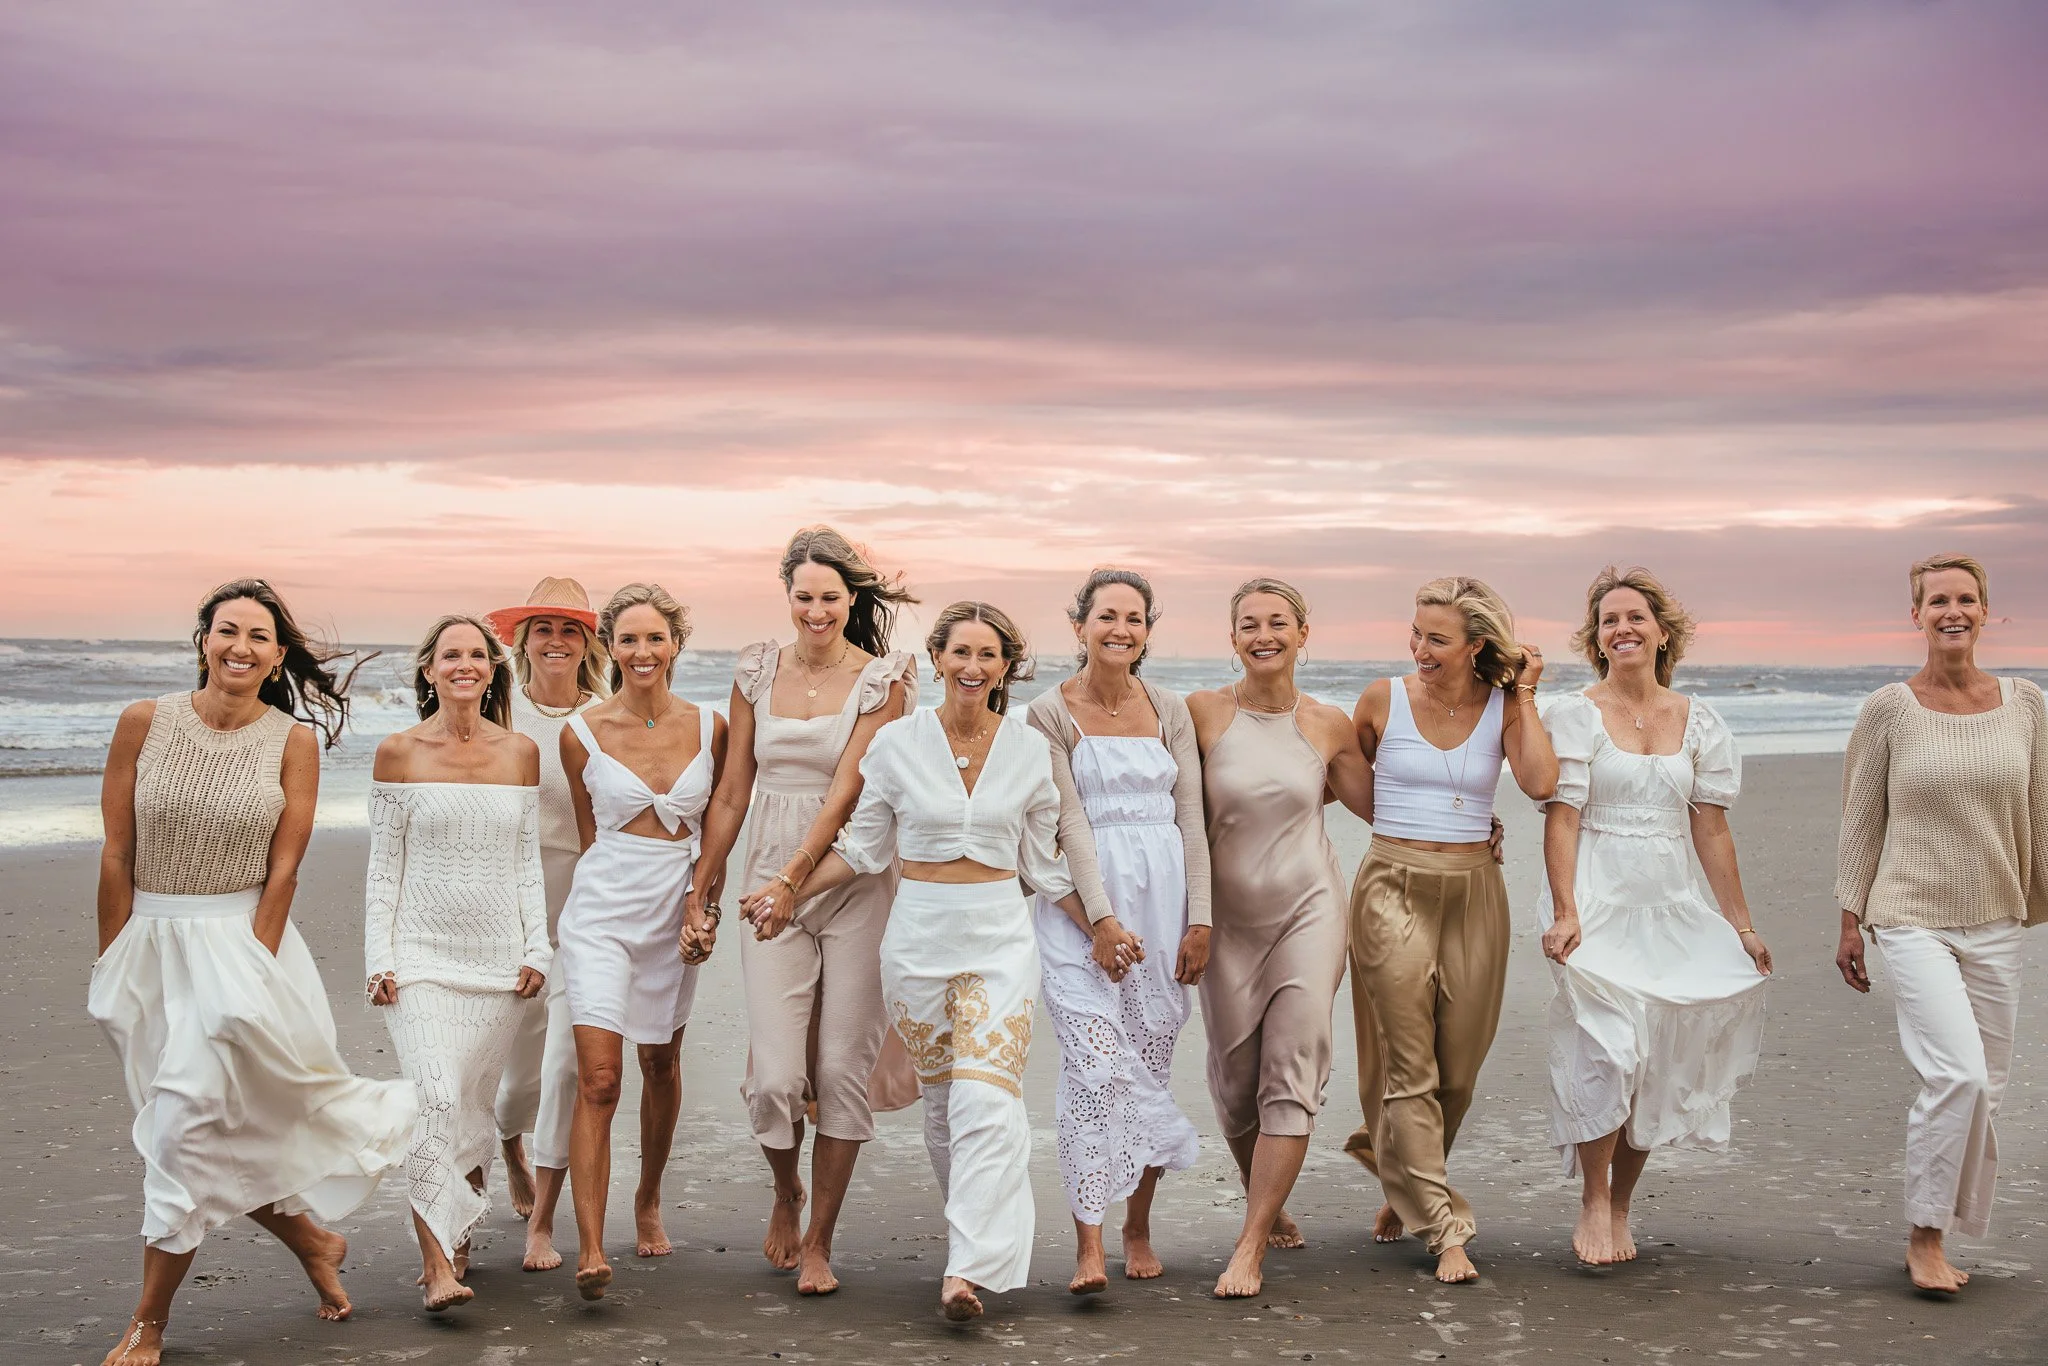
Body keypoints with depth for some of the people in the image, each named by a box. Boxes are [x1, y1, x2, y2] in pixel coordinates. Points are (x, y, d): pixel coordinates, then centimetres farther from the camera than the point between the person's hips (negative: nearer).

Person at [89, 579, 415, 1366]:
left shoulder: (293, 740, -3)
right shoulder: (145, 724, -2)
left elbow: (284, 868, -4)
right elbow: (116, 854, -1)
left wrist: (251, 969, -9)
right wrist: (112, 968, -2)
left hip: (242, 940, -2)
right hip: (151, 942, 3)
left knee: (190, 1118, -8)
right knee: (219, 1127, 7)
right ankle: (310, 1241, 31)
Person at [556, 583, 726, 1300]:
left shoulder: (709, 726, 1)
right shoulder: (582, 733, -4)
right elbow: (590, 833, 9)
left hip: (675, 911, 3)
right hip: (602, 912, -2)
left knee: (661, 1065, 16)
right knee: (598, 1079, -12)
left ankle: (649, 1201, 38)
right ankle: (590, 1248, -15)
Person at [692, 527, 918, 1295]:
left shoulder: (883, 678, -3)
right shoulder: (758, 671, 7)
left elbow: (849, 787, -13)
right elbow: (732, 792, 11)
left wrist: (794, 876, -23)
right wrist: (701, 892, 11)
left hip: (854, 884, -2)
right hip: (770, 887, 2)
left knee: (844, 1071, 2)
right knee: (774, 1076, -6)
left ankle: (819, 1242, 17)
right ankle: (786, 1194, 26)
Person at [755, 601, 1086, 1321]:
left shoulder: (1030, 749, 2)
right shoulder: (897, 741, 0)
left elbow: (1045, 861, 11)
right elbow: (863, 847, 7)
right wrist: (787, 895, -1)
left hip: (1000, 937, -1)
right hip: (919, 931, 1)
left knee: (987, 1098, -13)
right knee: (941, 1095, 8)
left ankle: (967, 1269, -17)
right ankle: (983, 1227, 27)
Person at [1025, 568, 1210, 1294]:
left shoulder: (1170, 710, 9)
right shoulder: (1051, 712, -1)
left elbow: (1190, 818, 7)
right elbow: (1069, 820, -7)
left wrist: (1200, 920, 0)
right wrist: (1101, 918, -14)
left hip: (1163, 896, 3)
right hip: (1081, 903, -3)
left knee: (1152, 1065, 7)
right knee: (1097, 1067, -14)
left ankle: (1139, 1227, 22)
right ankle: (1088, 1246, -12)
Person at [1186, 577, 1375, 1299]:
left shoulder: (1327, 726, 0)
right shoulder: (1202, 713, -5)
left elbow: (1382, 808, 11)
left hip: (1308, 908, 0)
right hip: (1228, 919, 0)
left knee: (1291, 1076, -9)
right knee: (1235, 1080, 7)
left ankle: (1250, 1247, -4)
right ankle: (1267, 1204, 34)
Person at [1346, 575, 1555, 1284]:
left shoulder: (1504, 707, 2)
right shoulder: (1384, 698, -1)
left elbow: (1542, 783, -15)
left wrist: (1525, 696, -8)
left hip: (1473, 893, 2)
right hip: (1394, 888, -2)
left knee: (1458, 1067, 9)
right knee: (1410, 1066, -5)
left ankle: (1406, 1184, 34)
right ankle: (1443, 1228, 1)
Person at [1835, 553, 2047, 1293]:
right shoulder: (1888, 709, -4)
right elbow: (1860, 821, 1)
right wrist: (1849, 921, 0)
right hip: (1913, 920, -4)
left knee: (1983, 1090, 7)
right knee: (1959, 1074, -18)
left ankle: (1938, 1239, 21)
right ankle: (1924, 1236, -3)